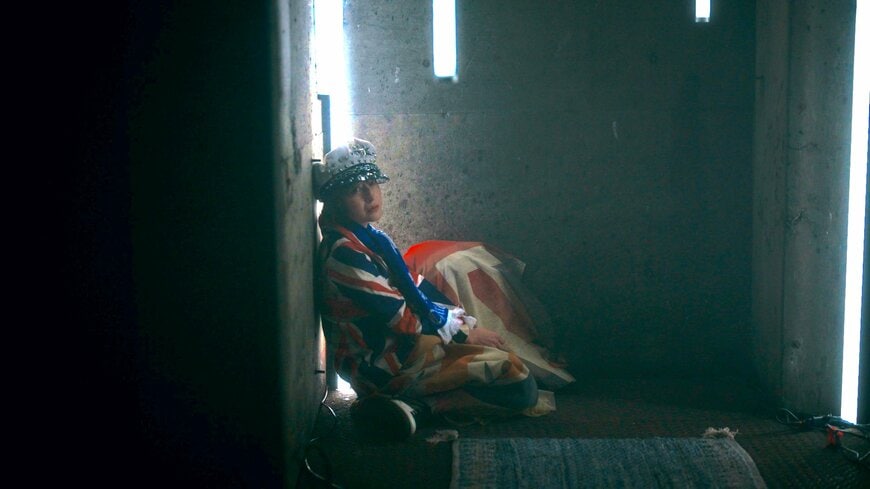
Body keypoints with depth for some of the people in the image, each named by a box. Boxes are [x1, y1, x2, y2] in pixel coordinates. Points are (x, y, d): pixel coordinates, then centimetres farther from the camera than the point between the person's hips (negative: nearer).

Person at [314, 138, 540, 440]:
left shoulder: (370, 237, 9)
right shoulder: (345, 253, -20)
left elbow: (416, 288, 13)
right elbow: (399, 317, -18)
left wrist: (467, 322, 3)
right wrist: (464, 332, -8)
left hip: (400, 342, 10)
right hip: (382, 364, -10)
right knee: (515, 378, -15)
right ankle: (416, 405, -13)